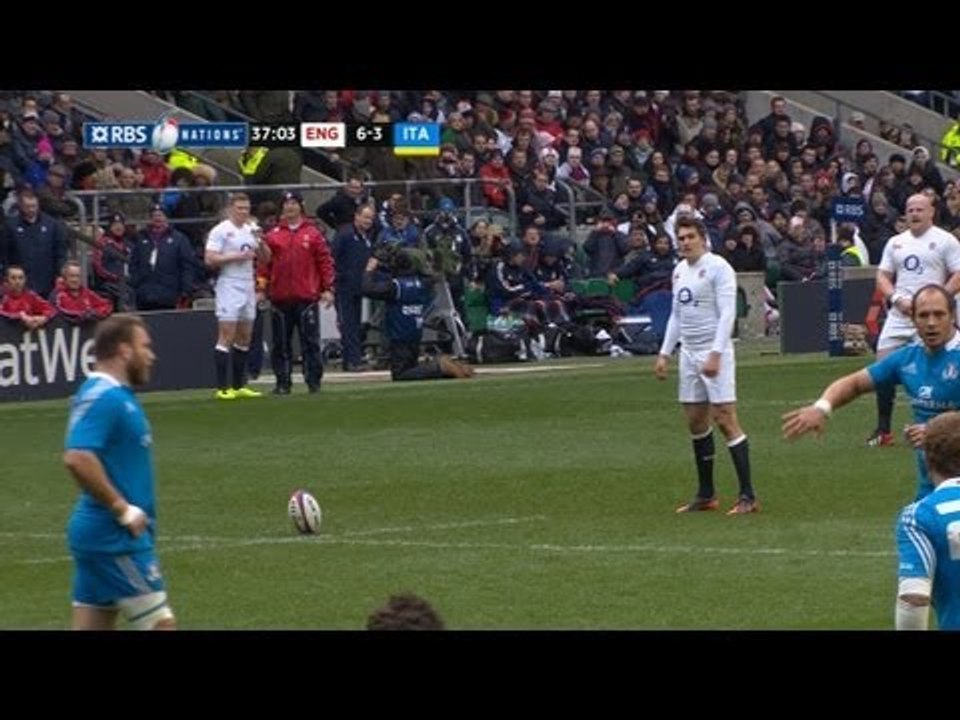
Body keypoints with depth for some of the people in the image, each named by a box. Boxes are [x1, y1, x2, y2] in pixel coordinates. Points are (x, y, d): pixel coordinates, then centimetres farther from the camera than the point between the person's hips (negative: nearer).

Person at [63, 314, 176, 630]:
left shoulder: (116, 395, 15)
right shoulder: (102, 397, -17)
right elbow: (78, 459, -29)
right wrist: (123, 509, -22)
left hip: (102, 533, 10)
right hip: (115, 536, -10)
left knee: (92, 625, 10)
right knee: (160, 623, -6)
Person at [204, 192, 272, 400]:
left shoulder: (252, 229, 15)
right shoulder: (220, 231, -6)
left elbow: (266, 258, 16)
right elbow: (210, 259, -15)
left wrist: (260, 241, -3)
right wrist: (237, 256, -16)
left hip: (248, 287, 7)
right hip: (229, 287, -7)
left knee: (244, 338, 8)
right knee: (226, 336, -10)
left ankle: (239, 386, 14)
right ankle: (222, 388, -9)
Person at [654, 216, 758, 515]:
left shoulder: (718, 267, -10)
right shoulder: (679, 271, 14)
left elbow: (727, 314, -16)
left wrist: (715, 354, -23)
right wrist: (664, 353, 16)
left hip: (714, 353, -8)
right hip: (688, 353, 8)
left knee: (725, 420, -12)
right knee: (696, 422, 9)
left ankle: (747, 495, -11)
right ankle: (706, 495, 17)